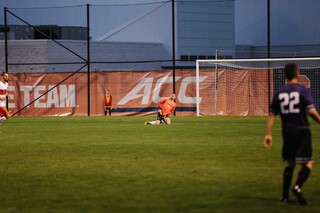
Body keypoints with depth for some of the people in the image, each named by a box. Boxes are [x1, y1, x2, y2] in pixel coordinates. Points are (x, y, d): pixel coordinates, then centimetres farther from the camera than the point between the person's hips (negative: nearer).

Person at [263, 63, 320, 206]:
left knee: (290, 163, 19)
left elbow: (272, 115, 5)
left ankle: (285, 195, 16)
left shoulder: (279, 93, 7)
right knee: (308, 163, -2)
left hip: (287, 131, 5)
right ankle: (297, 187, -25)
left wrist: (268, 134, 6)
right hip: (302, 130, -5)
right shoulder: (303, 90, -7)